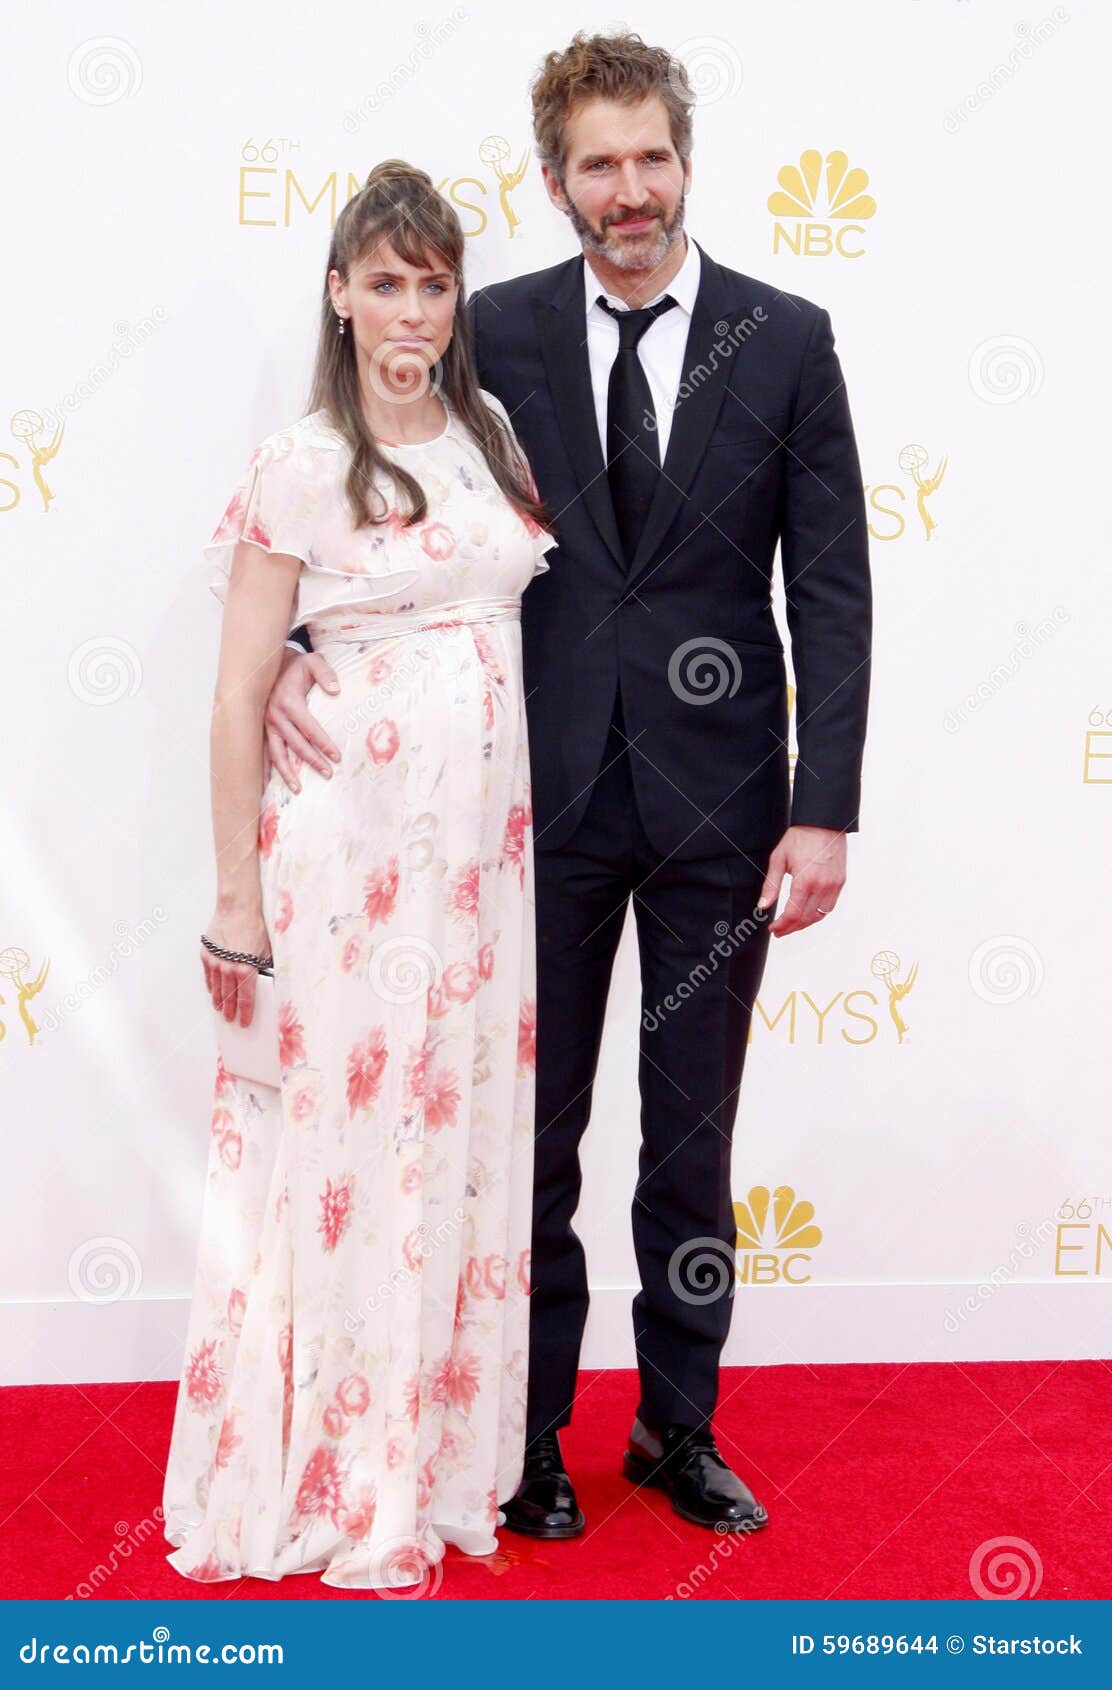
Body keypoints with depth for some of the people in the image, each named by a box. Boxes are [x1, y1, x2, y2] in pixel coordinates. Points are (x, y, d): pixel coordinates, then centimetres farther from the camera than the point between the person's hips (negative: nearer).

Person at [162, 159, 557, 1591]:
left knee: (469, 1133, 10)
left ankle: (442, 1448, 25)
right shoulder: (300, 467, -6)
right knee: (345, 1137, 1)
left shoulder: (495, 436, 10)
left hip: (489, 833, 5)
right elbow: (239, 694, -6)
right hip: (354, 839, -5)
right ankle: (331, 1480, 16)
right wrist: (237, 899, -8)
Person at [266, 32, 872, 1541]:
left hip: (718, 795, 0)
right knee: (532, 1125, 9)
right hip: (549, 791, 0)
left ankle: (680, 1427, 29)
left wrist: (824, 810, -9)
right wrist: (300, 649, -15)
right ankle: (530, 1430, 25)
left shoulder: (786, 339, 0)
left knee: (694, 1133, 12)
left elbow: (831, 588, -2)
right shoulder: (501, 334, 1)